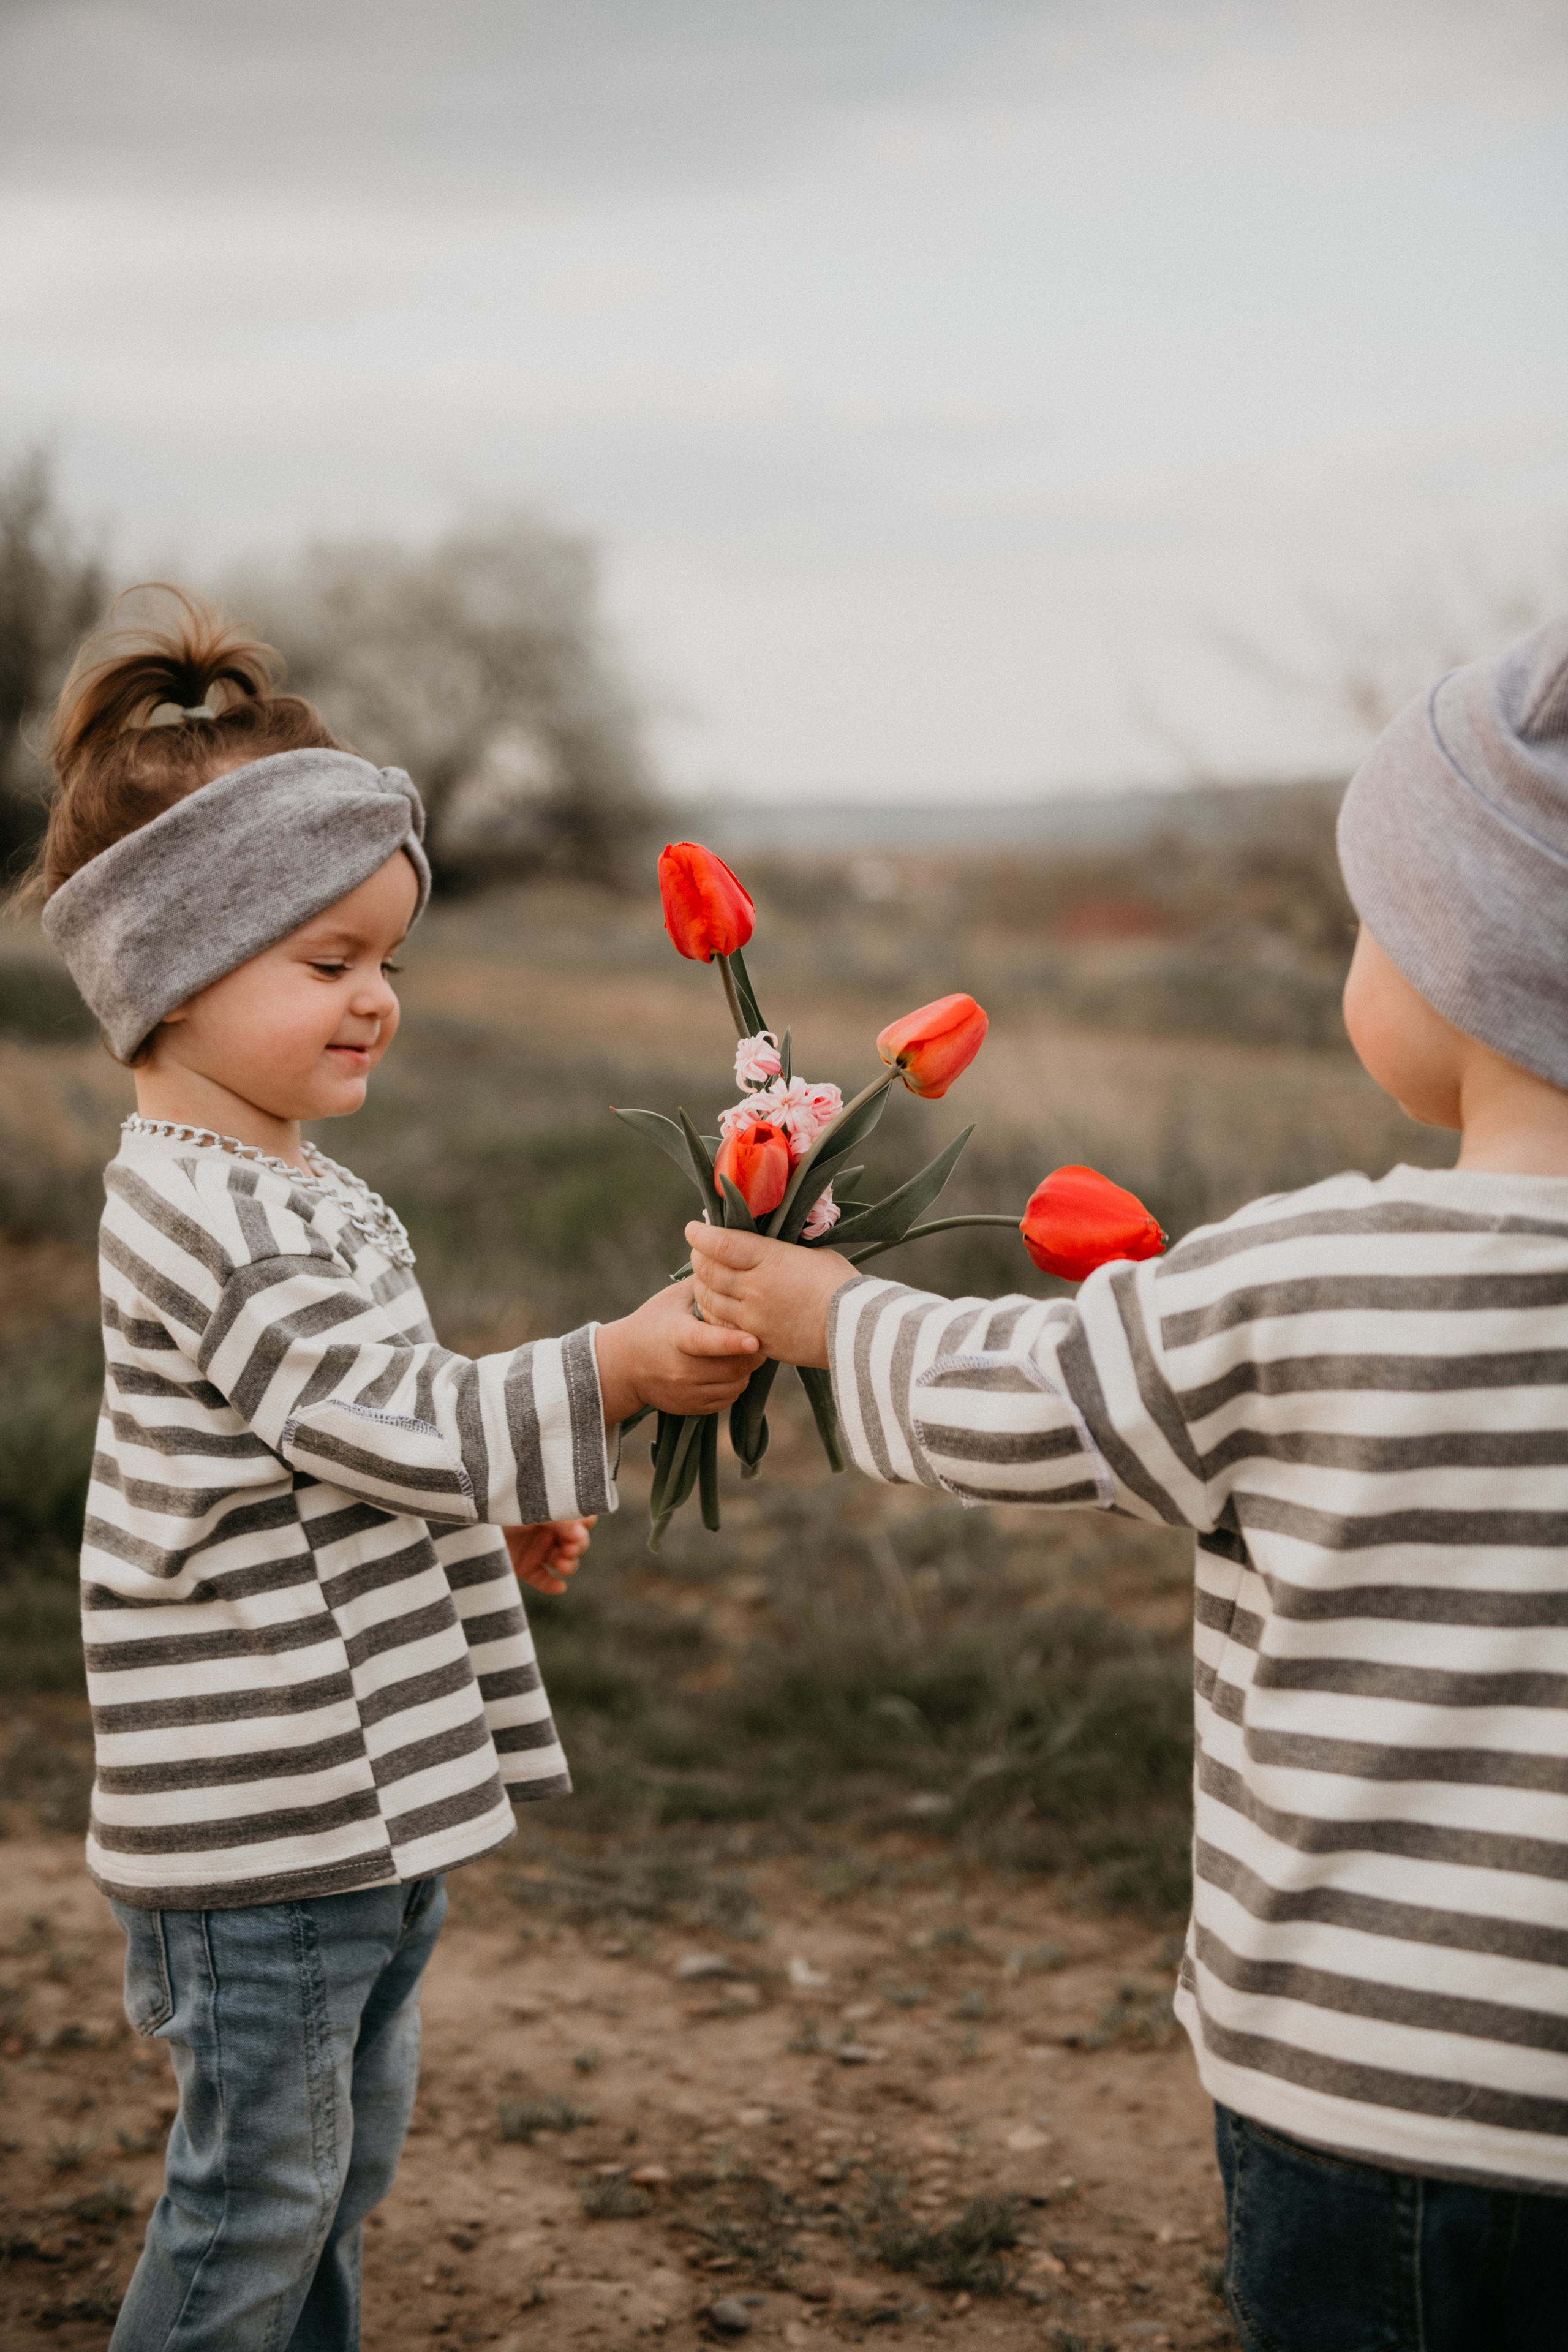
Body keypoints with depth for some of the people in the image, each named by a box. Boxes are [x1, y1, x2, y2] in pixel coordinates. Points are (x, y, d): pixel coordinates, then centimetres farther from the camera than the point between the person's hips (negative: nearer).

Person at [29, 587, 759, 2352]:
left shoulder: (313, 1194, 11)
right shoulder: (198, 1214, -21)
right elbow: (397, 1425, -27)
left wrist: (499, 1517, 10)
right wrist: (612, 1374, -33)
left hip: (377, 1782, 10)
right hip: (266, 1816, -10)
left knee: (350, 2153, 21)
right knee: (260, 2181, 3)